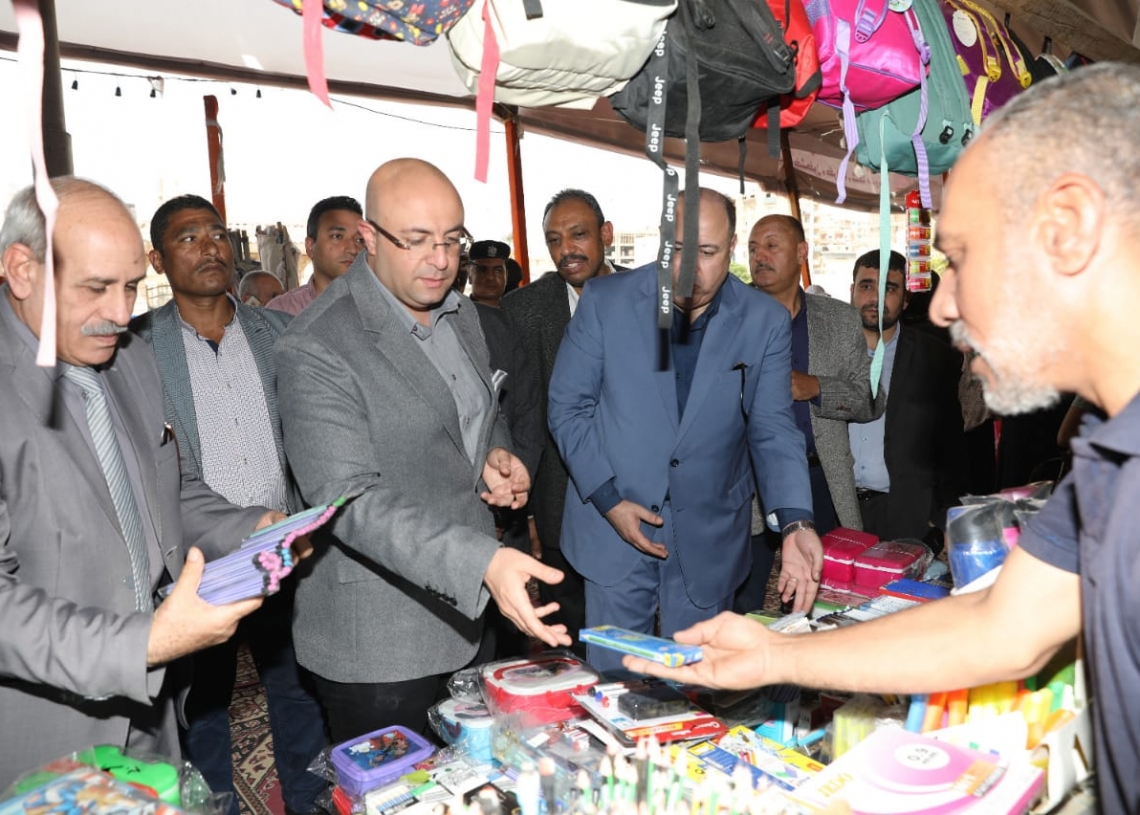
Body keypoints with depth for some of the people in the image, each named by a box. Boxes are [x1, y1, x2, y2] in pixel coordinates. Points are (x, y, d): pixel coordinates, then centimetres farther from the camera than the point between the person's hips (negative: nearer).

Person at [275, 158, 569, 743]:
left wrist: (497, 457, -2)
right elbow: (349, 500, -26)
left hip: (468, 613, 7)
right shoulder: (316, 349, -20)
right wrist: (483, 562, -37)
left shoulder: (461, 314, 6)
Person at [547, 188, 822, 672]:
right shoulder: (605, 301, -6)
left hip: (709, 541, 1)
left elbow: (773, 431, -3)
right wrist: (609, 500, -10)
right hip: (614, 526, 0)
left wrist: (795, 524, -17)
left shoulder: (765, 322, -3)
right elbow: (567, 407, -2)